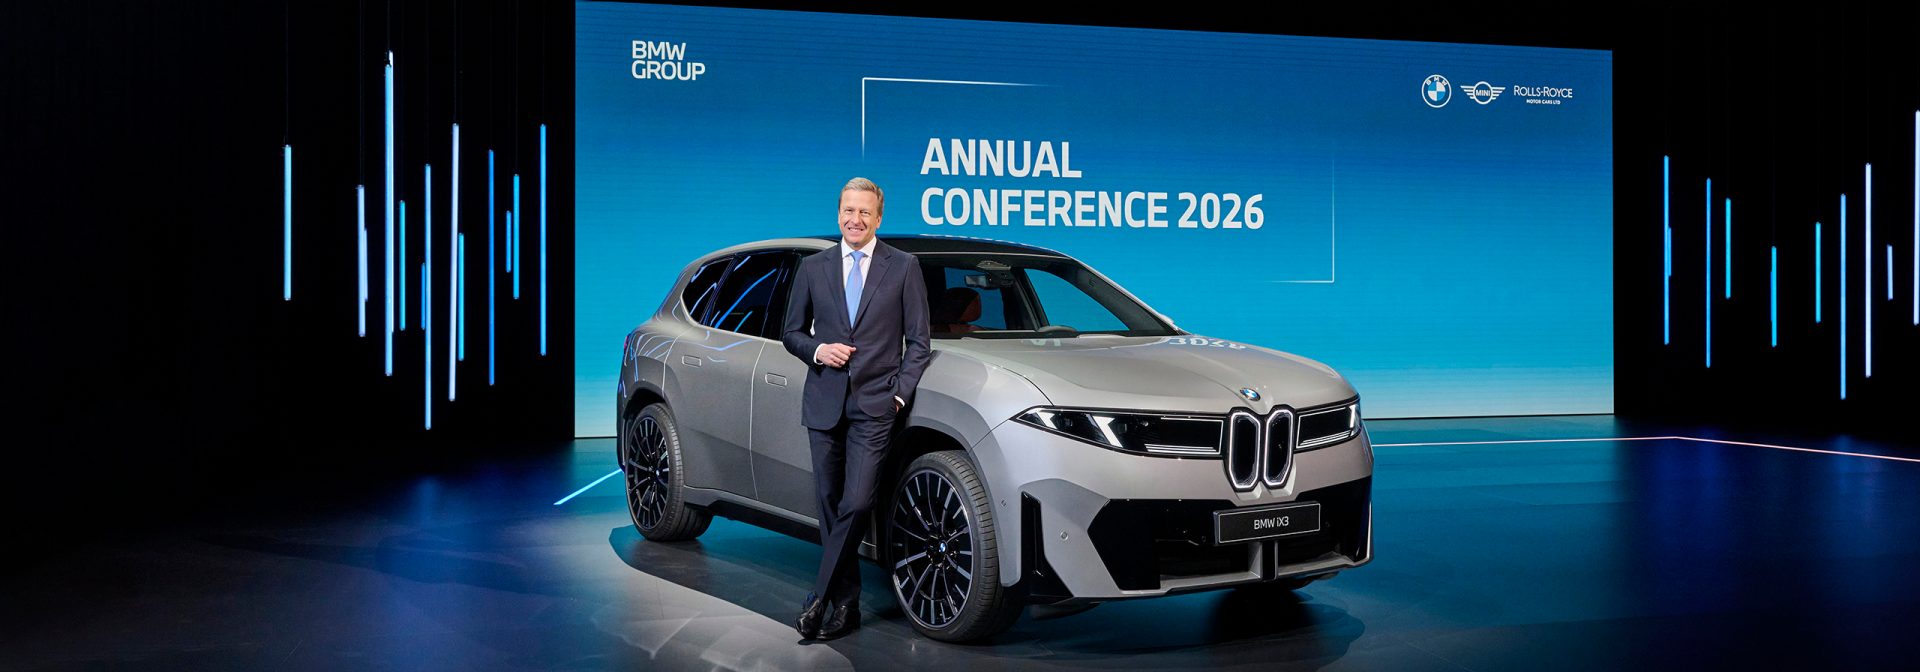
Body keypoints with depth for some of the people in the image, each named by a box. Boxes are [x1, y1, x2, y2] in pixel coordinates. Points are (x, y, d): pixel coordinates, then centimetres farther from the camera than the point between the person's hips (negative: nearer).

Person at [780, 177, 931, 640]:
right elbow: (791, 332, 16)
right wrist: (818, 350, -5)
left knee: (856, 505, -13)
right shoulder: (813, 267, 10)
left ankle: (820, 600, -4)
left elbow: (917, 341, 4)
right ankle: (846, 603, 16)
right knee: (831, 506, 6)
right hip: (823, 403, 3)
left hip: (874, 404, -3)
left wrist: (901, 393, -5)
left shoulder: (903, 267, 4)